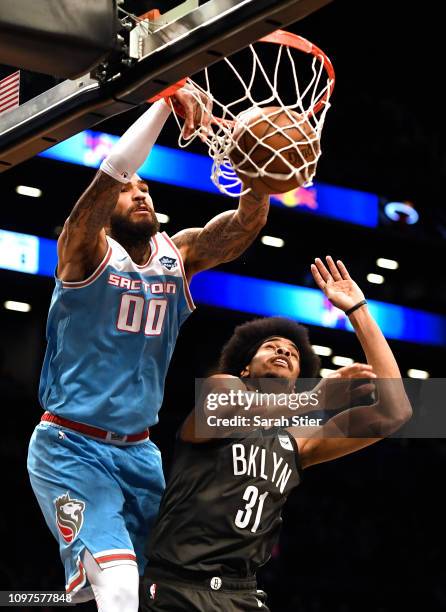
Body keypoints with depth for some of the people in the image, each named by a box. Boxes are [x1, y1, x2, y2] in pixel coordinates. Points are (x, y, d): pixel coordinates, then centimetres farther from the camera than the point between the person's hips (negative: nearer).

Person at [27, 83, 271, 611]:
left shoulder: (178, 255, 6)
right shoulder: (87, 252, -8)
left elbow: (247, 222, -9)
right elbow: (114, 169, -25)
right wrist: (166, 100, -31)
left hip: (138, 449, 6)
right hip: (71, 448, -6)